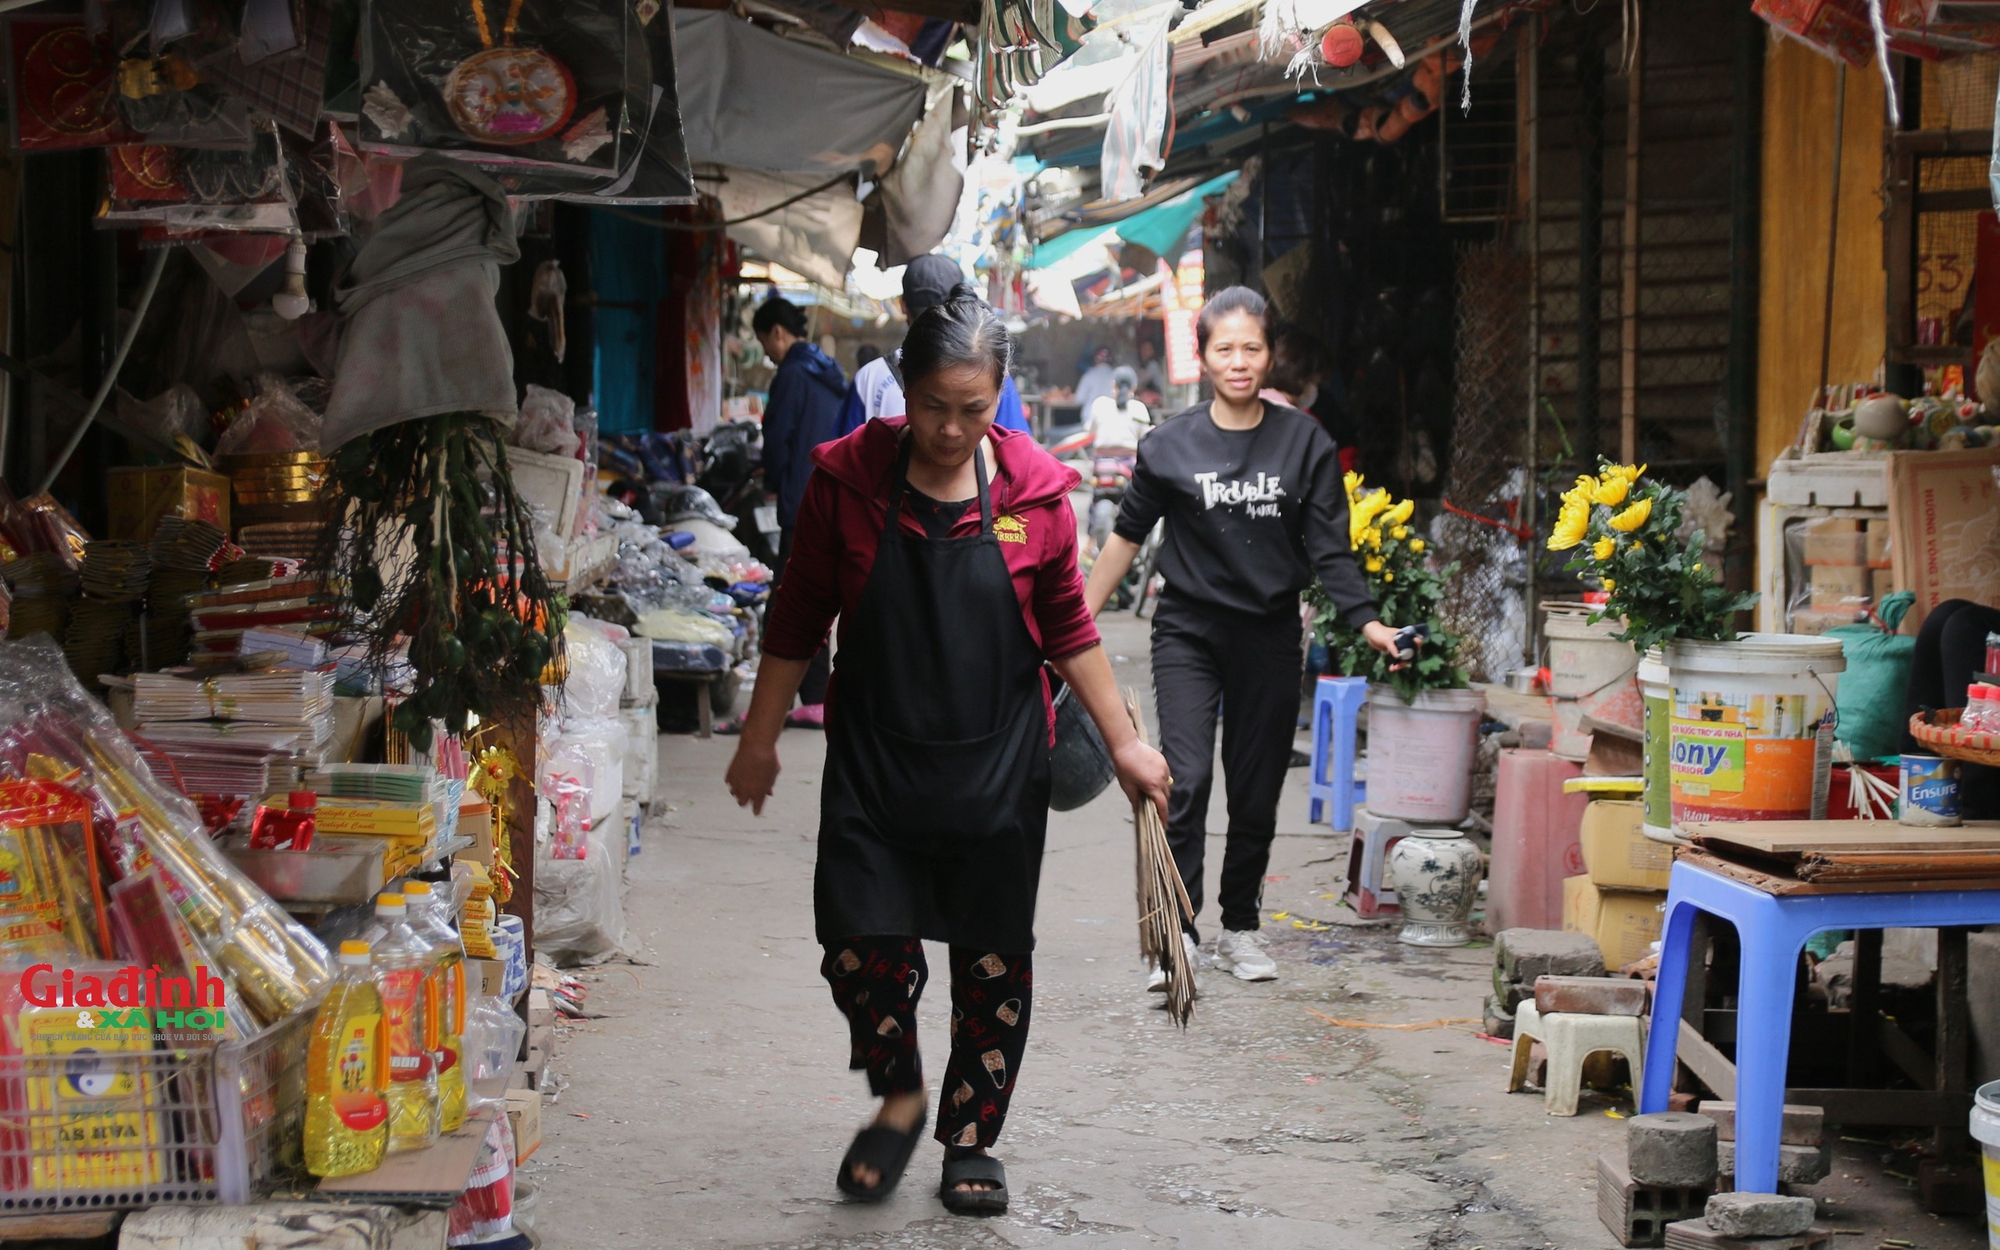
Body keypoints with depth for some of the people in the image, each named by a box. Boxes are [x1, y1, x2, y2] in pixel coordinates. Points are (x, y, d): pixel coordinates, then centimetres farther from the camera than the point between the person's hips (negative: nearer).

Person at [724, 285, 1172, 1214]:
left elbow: (1068, 630, 5)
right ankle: (897, 1099, 22)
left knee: (994, 959, 6)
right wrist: (760, 739, 8)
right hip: (875, 759, 0)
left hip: (998, 764, 1)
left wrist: (1122, 743, 4)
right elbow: (799, 619, 4)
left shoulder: (1035, 489, -4)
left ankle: (971, 1138, 24)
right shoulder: (847, 476, -6)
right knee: (862, 943, -6)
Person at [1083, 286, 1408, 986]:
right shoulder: (1171, 444, 0)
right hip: (1189, 631, -1)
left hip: (1270, 636, 1)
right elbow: (1128, 535, 10)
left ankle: (1239, 929, 22)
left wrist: (1366, 620, -12)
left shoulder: (1304, 442, 1)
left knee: (1257, 792, 8)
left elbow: (1329, 547, 0)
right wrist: (1081, 617, 10)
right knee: (1186, 779, -16)